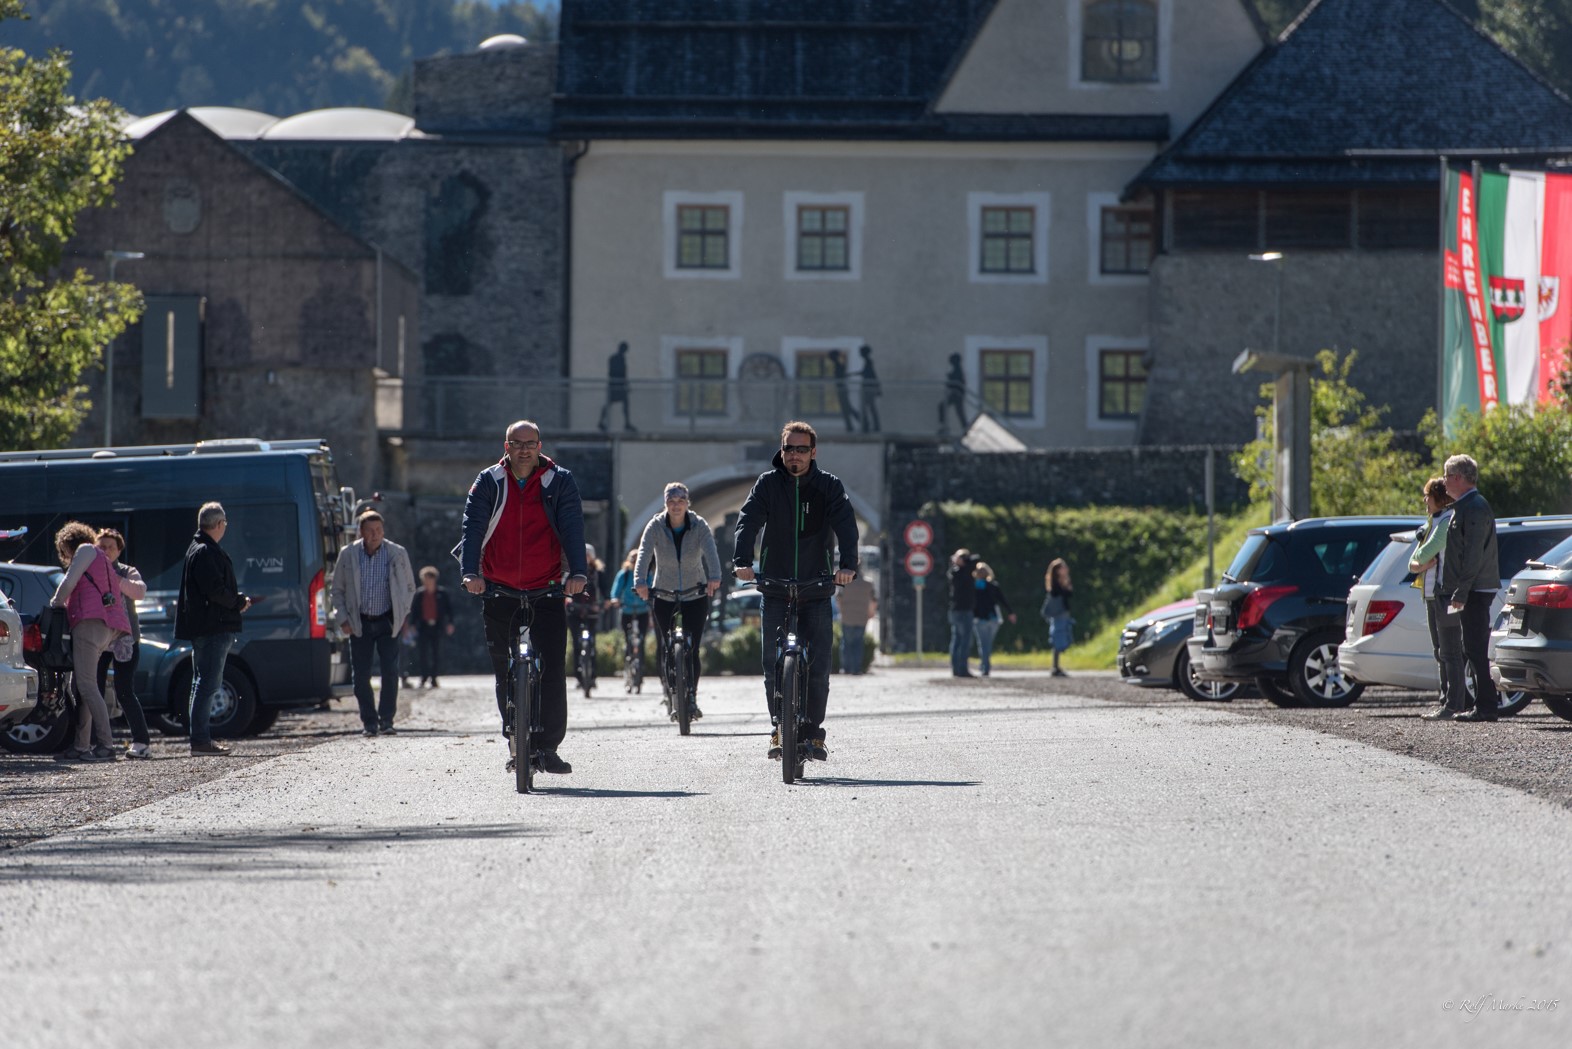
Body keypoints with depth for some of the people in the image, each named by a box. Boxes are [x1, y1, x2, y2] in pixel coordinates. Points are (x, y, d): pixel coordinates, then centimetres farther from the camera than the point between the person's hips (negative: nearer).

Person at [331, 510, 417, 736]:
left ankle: (386, 720, 1)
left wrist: (403, 614, 4)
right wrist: (343, 619, 2)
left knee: (390, 672, -9)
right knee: (360, 676, 0)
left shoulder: (398, 554, -1)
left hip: (387, 622, -1)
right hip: (359, 623, 1)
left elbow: (409, 587, 12)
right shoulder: (348, 555, 1)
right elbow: (338, 589, 11)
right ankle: (369, 722, 10)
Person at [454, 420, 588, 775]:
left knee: (552, 669, -11)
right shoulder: (489, 483, 3)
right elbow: (473, 527, -8)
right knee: (504, 671, 6)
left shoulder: (559, 482, 1)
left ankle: (547, 746, -9)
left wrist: (577, 573, -24)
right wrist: (470, 572, -24)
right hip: (499, 590, 2)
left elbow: (572, 528, -8)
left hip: (546, 589, -2)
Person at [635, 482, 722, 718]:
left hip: (696, 595, -1)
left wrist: (714, 577, -45)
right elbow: (644, 553, -23)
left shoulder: (699, 526, -9)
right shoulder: (656, 526, -9)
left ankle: (692, 698, 0)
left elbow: (710, 552, -25)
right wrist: (640, 582, -41)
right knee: (669, 648, -2)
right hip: (664, 596, 1)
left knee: (692, 649, -8)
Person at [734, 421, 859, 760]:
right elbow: (748, 521, -10)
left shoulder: (830, 486, 2)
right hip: (775, 589, 1)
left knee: (817, 667, -4)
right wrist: (743, 560, -28)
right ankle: (779, 729, 8)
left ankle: (814, 733, 4)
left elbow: (846, 525, -11)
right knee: (773, 666, -4)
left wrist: (847, 564, -29)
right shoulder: (768, 484, 3)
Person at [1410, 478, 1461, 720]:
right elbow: (1413, 563, 18)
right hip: (1432, 594, 10)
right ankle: (1446, 702, 13)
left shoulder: (1448, 522, -10)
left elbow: (1426, 552, -18)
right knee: (1440, 652, 10)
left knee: (1450, 649, -11)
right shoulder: (1432, 524, 20)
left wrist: (1422, 561, 4)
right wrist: (1419, 565, -5)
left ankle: (1453, 705, -14)